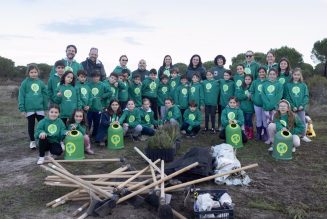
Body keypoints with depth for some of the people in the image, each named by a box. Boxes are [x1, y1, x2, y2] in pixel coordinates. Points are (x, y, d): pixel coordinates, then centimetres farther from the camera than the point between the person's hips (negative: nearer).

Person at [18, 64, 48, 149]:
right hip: (29, 108, -2)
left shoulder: (41, 83, 3)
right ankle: (32, 141, 24)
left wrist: (46, 107, 4)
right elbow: (21, 96, -5)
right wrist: (22, 108, -8)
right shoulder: (25, 83, -5)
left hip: (40, 108, 2)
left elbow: (45, 95, 6)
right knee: (31, 125, 11)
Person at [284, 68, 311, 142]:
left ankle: (303, 136, 20)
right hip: (292, 108, -2)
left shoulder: (303, 85, 7)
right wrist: (292, 106, -14)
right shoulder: (287, 85, 1)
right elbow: (287, 97, -5)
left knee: (303, 121, 7)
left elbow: (306, 96, 2)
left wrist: (302, 105, -12)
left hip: (301, 107, 2)